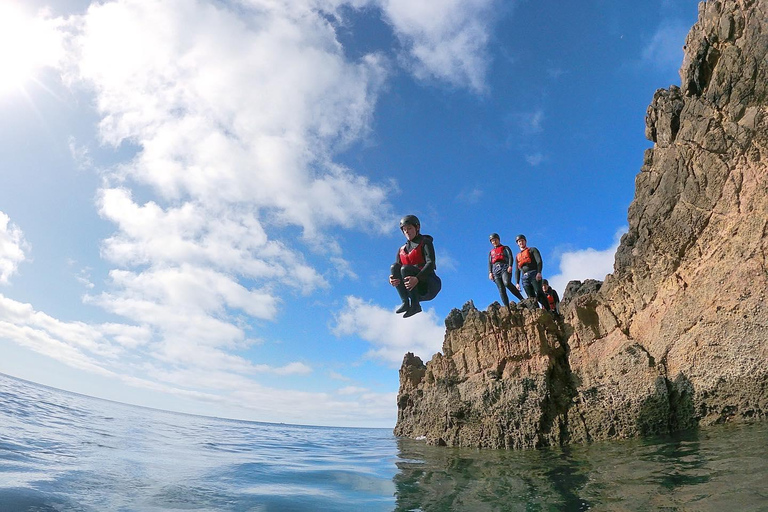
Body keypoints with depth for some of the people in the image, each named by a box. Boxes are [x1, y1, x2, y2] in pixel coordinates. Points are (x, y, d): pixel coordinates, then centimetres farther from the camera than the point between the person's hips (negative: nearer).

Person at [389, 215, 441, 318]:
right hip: (414, 290, 5)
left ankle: (415, 305, -28)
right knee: (394, 267, -18)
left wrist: (417, 279, -32)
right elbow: (396, 269, 6)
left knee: (405, 268, -28)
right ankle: (405, 302, -26)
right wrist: (392, 279, -20)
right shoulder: (402, 250, 18)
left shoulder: (425, 242, 2)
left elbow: (430, 263, -14)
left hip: (429, 286, -4)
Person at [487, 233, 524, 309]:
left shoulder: (505, 248, 20)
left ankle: (522, 299, -25)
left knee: (507, 283, -32)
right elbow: (490, 263, 20)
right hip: (496, 271, 4)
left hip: (504, 268, -4)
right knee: (501, 290, -8)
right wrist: (490, 273, 3)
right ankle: (507, 308, -13)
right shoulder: (491, 252, 30)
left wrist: (510, 266, -13)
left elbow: (510, 257, 5)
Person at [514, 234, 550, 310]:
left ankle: (548, 311, -23)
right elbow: (517, 271, 23)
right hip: (525, 278, 5)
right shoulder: (517, 256, 27)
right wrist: (517, 283, 9)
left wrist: (539, 272, -18)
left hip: (534, 274, -5)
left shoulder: (532, 250, 14)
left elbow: (539, 261, -1)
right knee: (531, 297, -5)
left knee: (539, 293, -20)